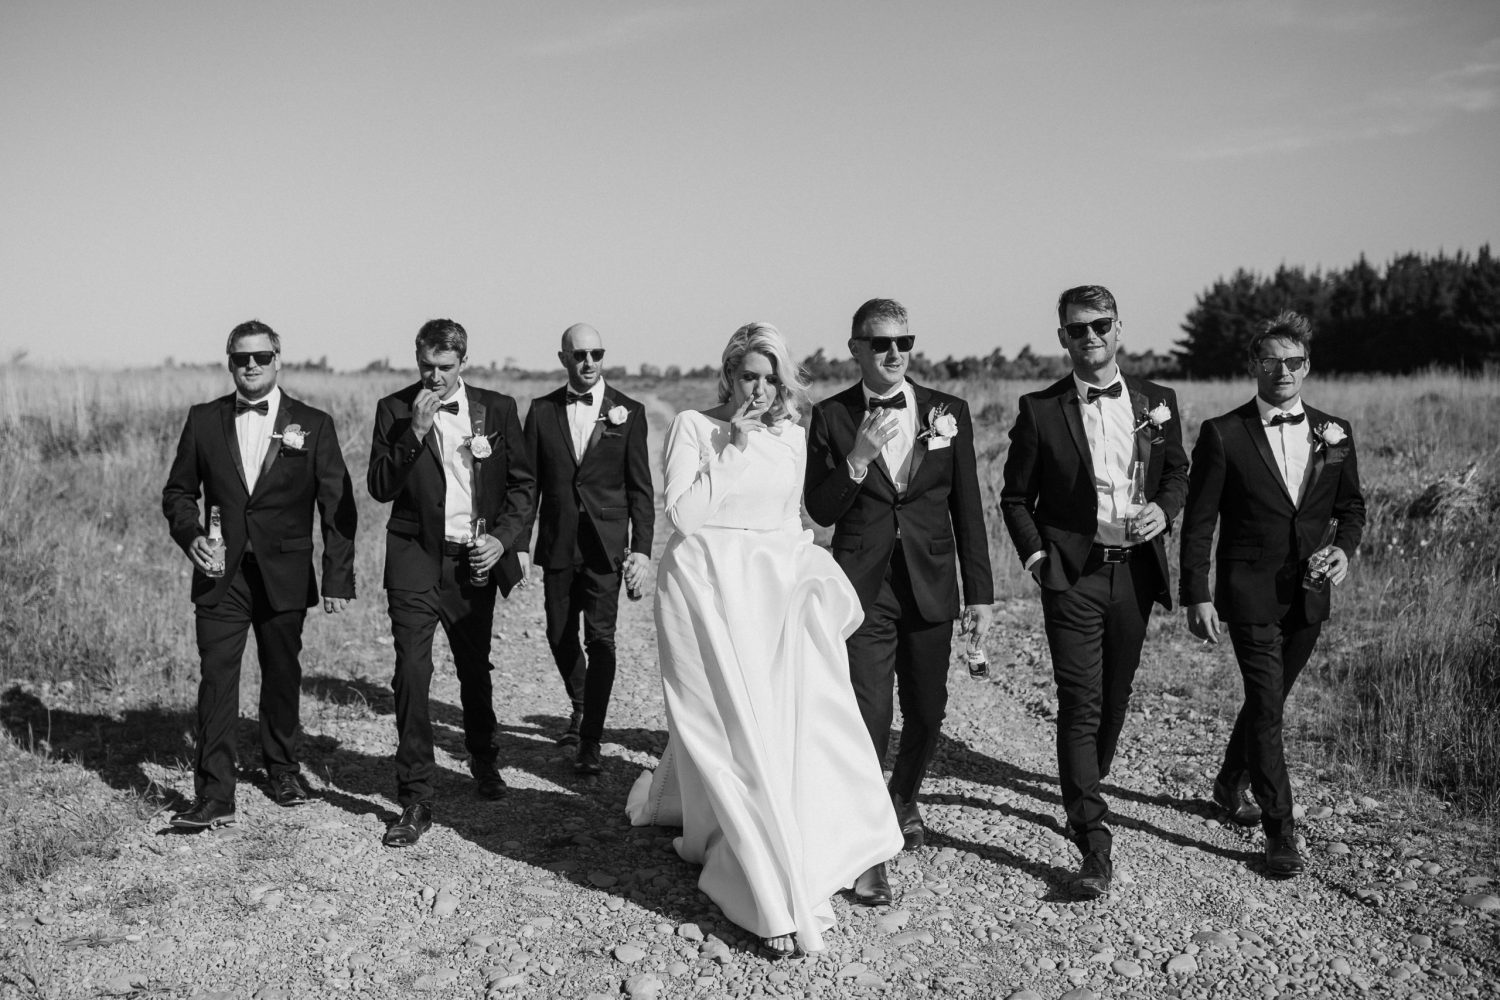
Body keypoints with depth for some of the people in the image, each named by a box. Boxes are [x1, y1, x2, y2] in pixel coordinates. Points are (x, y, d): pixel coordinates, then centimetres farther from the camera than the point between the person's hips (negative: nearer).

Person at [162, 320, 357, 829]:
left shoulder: (313, 424, 0)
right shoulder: (203, 420, 5)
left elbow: (337, 505, -1)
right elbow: (178, 491, 12)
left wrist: (338, 578, -7)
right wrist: (190, 535, -9)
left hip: (285, 575, 0)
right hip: (220, 575, 1)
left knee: (282, 676, 12)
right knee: (216, 681, -5)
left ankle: (282, 768, 33)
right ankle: (213, 796, -2)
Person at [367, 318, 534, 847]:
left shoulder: (497, 408, 2)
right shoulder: (394, 410, -1)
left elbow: (521, 481, 7)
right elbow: (380, 487, -7)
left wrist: (502, 537, -6)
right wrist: (415, 431, -18)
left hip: (475, 559, 2)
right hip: (415, 559, -2)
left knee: (475, 668, 16)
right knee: (411, 674, -9)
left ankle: (484, 761, 41)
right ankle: (415, 800, -2)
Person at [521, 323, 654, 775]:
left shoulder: (628, 411, 0)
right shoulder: (542, 411, 4)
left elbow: (640, 488, 0)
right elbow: (529, 482, 7)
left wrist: (642, 548, -8)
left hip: (605, 546, -2)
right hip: (557, 546, 2)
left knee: (600, 639, -6)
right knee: (560, 635, 12)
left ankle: (590, 740, 3)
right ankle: (580, 707, 39)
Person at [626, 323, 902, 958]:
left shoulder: (790, 437, 13)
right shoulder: (692, 427, -2)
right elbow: (681, 513, -12)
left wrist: (806, 574, 7)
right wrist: (729, 450, -12)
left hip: (775, 589, 5)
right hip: (710, 588, -5)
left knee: (795, 725, -3)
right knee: (734, 728, -7)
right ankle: (774, 901, -1)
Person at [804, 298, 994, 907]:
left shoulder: (948, 413, 3)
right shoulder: (831, 417, -1)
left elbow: (967, 508, 5)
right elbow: (820, 510, -4)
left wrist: (980, 592, 4)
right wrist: (857, 459, -21)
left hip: (930, 585, 3)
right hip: (864, 587, -2)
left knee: (926, 710, 14)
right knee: (868, 715, -6)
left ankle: (903, 800, 43)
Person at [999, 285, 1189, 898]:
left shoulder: (1157, 401, 6)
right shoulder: (1040, 410, -2)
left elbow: (1178, 471, 18)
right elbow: (1015, 497, 6)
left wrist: (1164, 508, -3)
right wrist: (1035, 556, -5)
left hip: (1136, 570, 3)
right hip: (1072, 573, -3)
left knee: (1115, 696, 14)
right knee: (1080, 704, -8)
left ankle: (1083, 795, 38)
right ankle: (1095, 846, -6)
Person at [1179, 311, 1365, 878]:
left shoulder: (1334, 433, 7)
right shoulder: (1223, 435, -6)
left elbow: (1351, 507, 17)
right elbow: (1198, 523, -6)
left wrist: (1344, 549, -4)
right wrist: (1197, 596, -11)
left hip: (1308, 596, 5)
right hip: (1249, 594, -4)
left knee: (1269, 698, 17)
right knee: (1267, 707, -7)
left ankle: (1231, 783, 41)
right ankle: (1280, 834, 3)